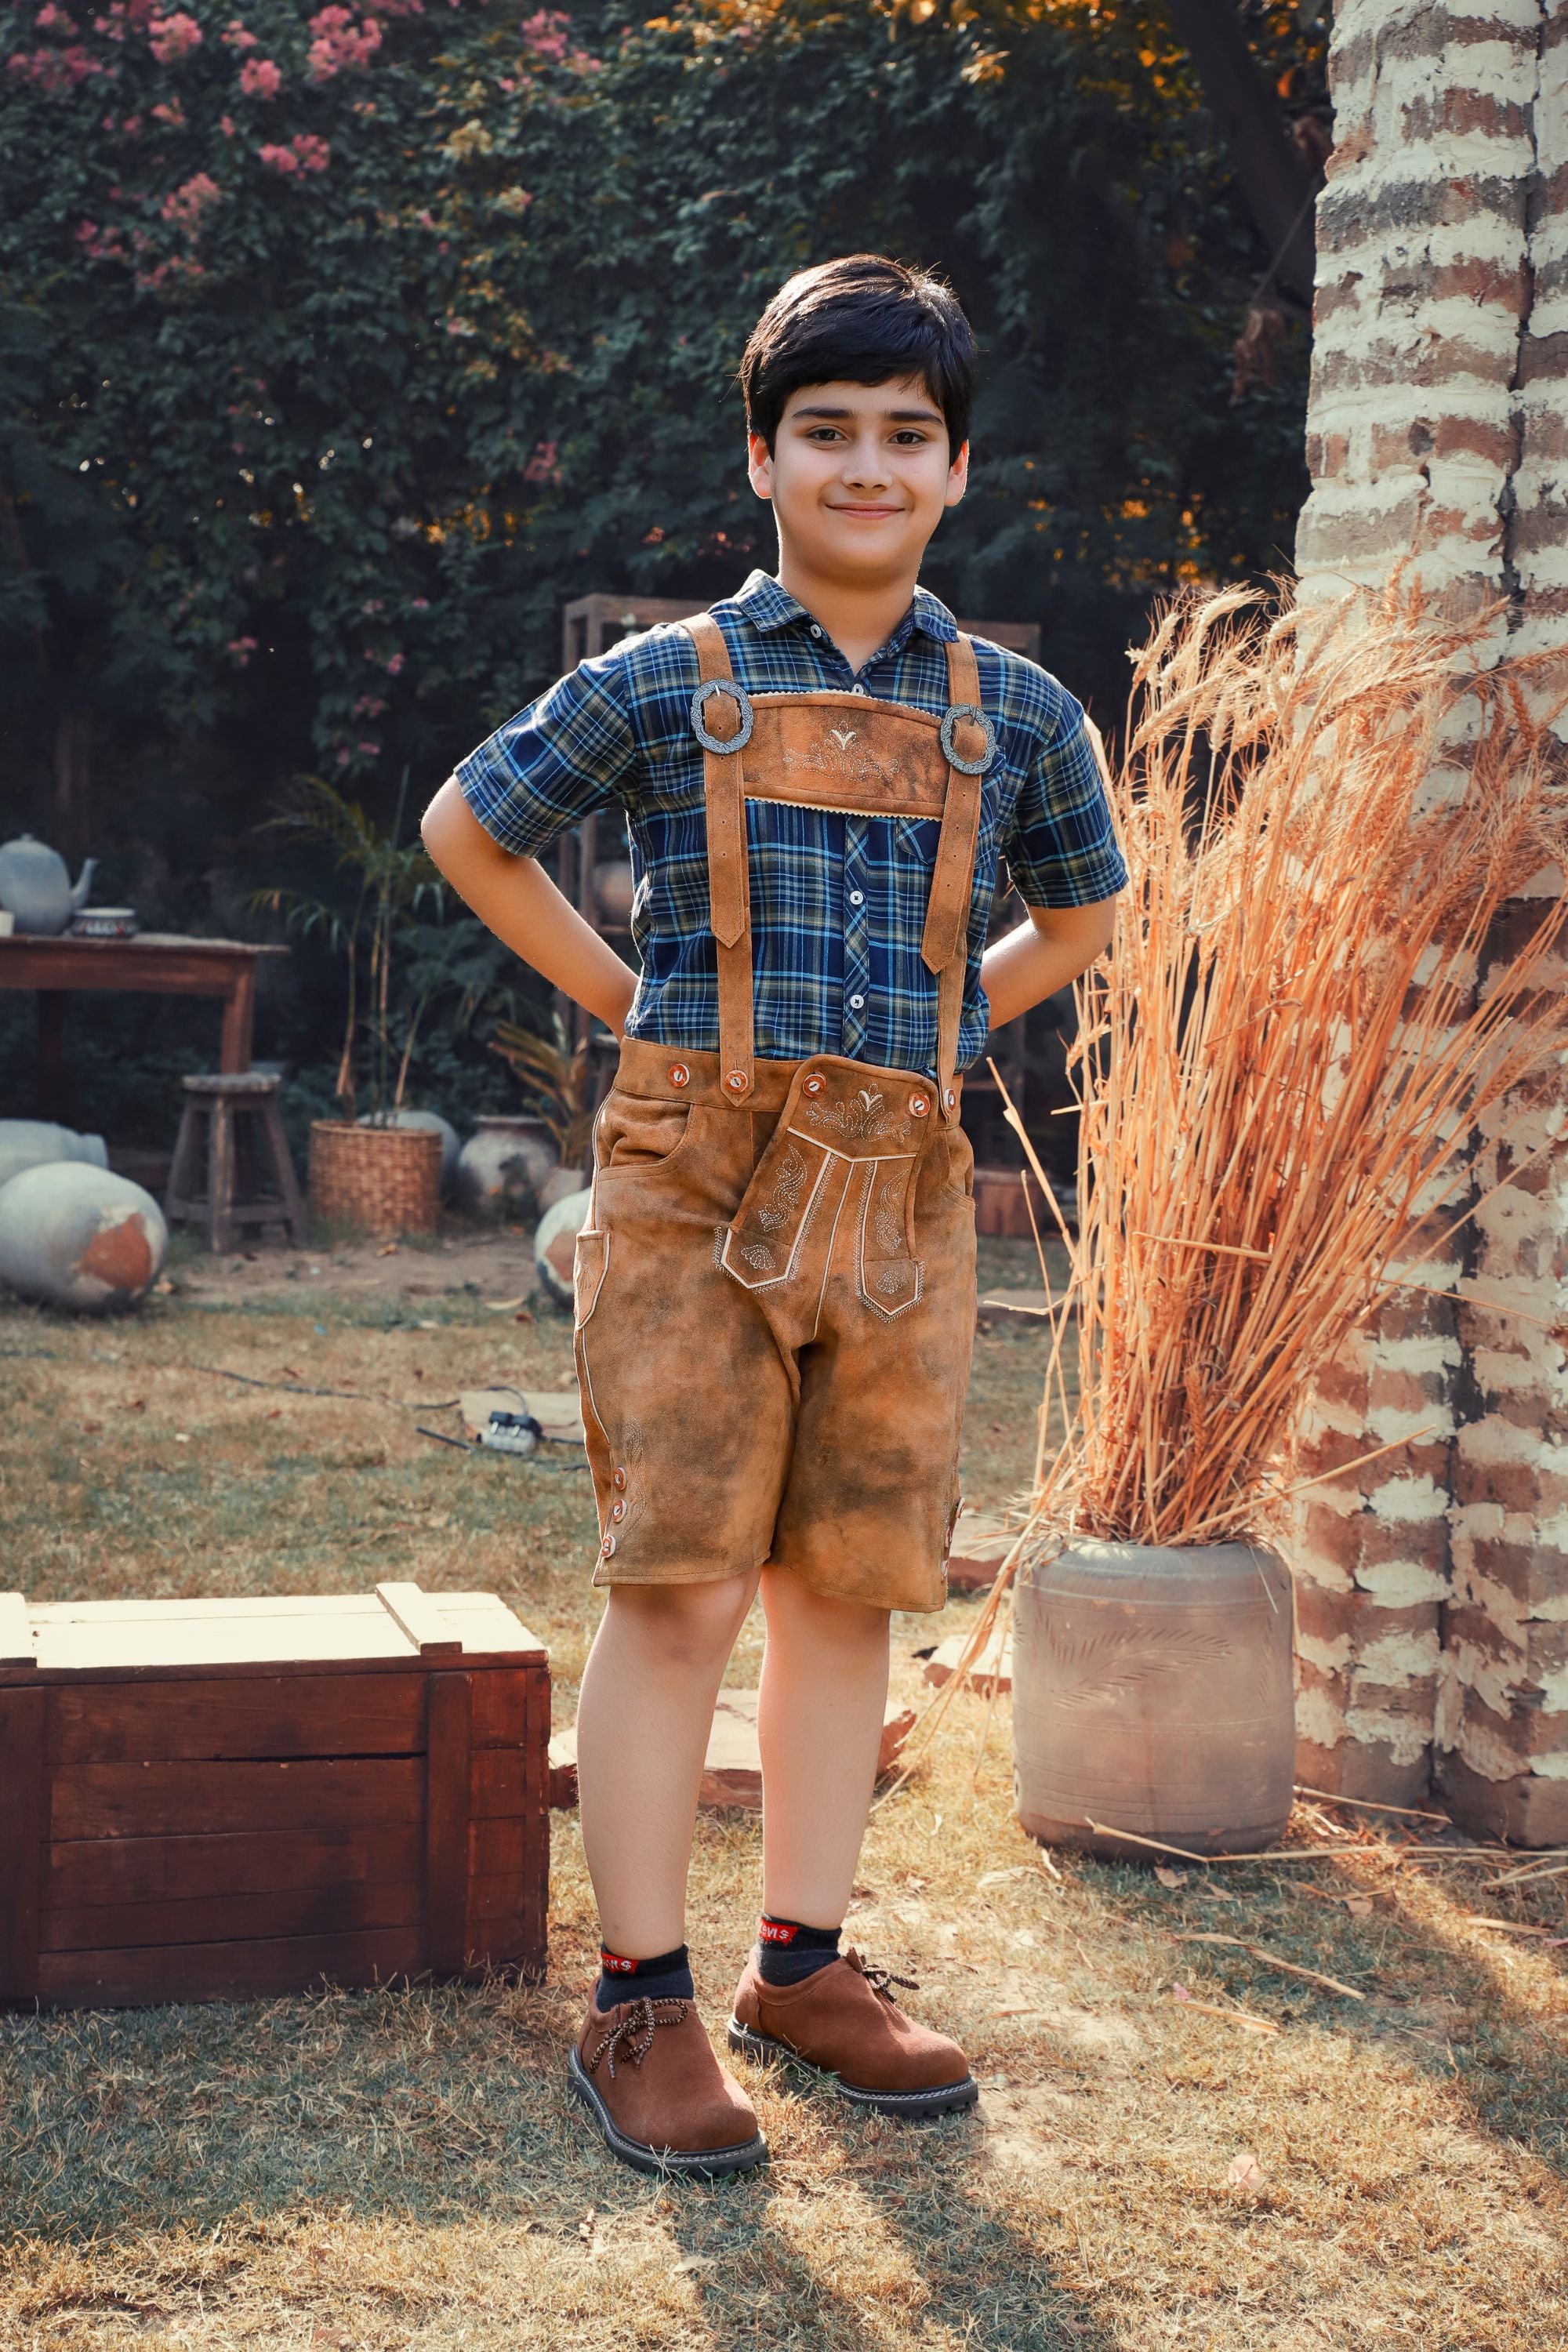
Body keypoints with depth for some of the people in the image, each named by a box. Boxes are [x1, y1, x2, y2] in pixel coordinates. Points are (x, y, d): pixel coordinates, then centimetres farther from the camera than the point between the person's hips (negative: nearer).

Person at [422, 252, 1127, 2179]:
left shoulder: (1016, 715, 8)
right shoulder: (664, 685, 1)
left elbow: (1084, 910, 26)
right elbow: (469, 830, 13)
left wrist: (940, 1030, 13)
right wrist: (631, 1006, 7)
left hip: (902, 1194, 3)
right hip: (699, 1181, -3)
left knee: (847, 1589, 8)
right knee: (681, 1587, -5)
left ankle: (803, 1969, 21)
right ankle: (639, 2007, 5)